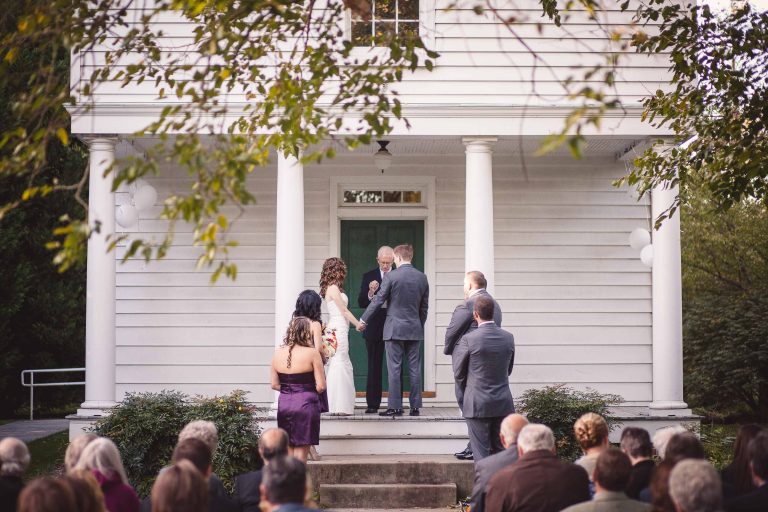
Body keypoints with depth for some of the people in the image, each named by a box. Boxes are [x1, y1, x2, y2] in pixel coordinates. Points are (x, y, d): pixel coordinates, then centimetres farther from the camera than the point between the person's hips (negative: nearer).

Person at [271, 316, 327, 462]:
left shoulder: (278, 354, 2)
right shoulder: (312, 353, -11)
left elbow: (274, 385, 6)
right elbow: (321, 386, -10)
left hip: (284, 404, 4)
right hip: (306, 405, -4)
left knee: (287, 451, 14)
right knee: (301, 451, 1)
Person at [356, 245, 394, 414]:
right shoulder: (369, 277, 5)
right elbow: (361, 303, 0)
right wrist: (370, 293, -18)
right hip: (374, 329, 1)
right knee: (374, 368, 4)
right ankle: (373, 404, 8)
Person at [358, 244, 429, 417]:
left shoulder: (391, 276, -9)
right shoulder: (422, 278, 5)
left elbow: (378, 300, -6)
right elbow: (424, 306, 11)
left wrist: (364, 320, 3)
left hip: (394, 328, -4)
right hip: (415, 329, 4)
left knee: (394, 369, -2)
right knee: (414, 369, 6)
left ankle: (395, 406, -2)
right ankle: (415, 406, 8)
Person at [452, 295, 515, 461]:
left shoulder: (468, 339, -13)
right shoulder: (508, 338, 0)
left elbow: (458, 372, -2)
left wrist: (466, 392, 16)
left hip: (478, 404, -4)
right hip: (503, 403, 4)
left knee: (481, 453, 2)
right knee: (501, 451, 12)